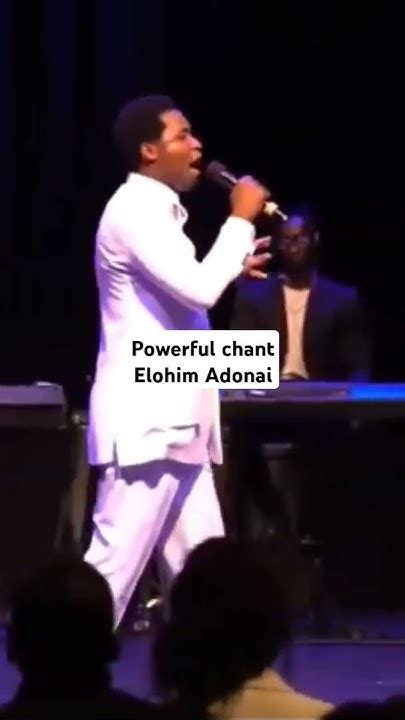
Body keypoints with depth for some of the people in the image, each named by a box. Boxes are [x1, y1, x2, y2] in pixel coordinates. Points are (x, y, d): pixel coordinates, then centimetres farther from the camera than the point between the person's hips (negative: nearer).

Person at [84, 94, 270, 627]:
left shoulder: (156, 213, 18)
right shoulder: (134, 211, -13)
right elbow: (198, 291, -23)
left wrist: (232, 269, 19)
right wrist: (240, 220, -12)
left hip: (172, 425, 10)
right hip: (145, 425, -10)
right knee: (115, 568, -11)